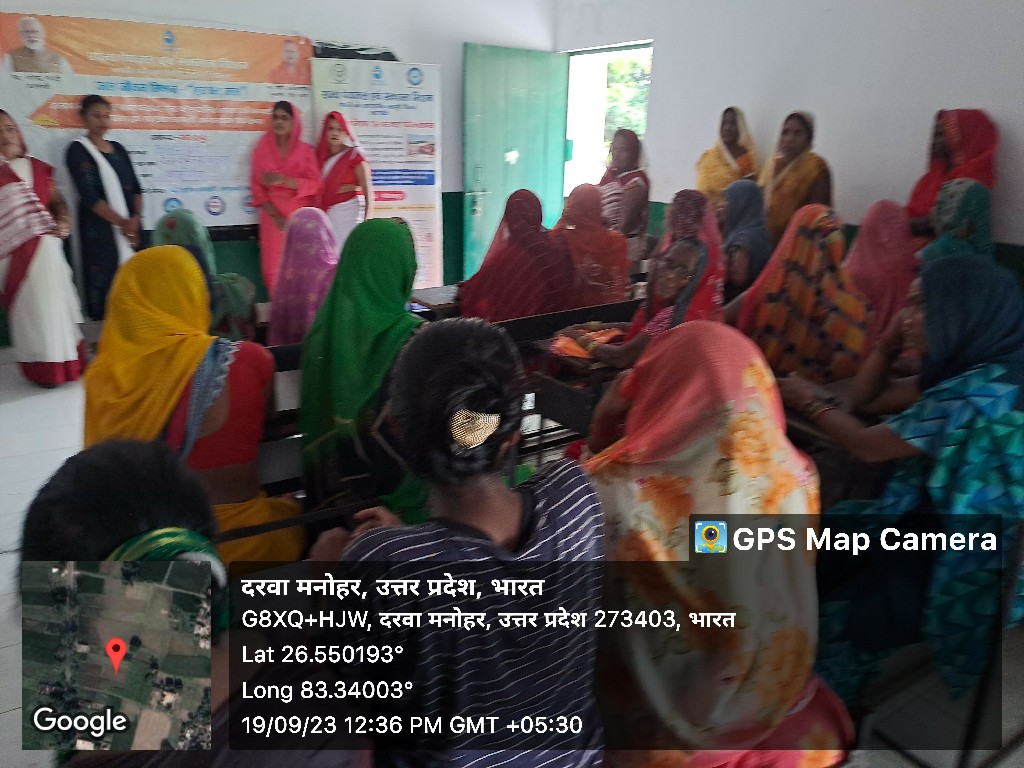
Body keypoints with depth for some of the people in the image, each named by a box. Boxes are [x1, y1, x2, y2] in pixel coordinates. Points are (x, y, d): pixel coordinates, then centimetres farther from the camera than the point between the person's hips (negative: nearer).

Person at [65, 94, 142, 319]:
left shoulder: (118, 149, 16)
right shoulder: (78, 150, -1)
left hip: (129, 228, 5)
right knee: (104, 283, -6)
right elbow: (89, 196, -10)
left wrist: (135, 218, -6)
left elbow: (135, 187, 11)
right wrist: (121, 223, -13)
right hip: (100, 230, -5)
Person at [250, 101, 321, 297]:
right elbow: (256, 185, 3)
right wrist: (274, 214, -9)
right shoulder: (262, 149, 6)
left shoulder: (305, 150, 5)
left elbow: (314, 183, -2)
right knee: (275, 265, -4)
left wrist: (283, 180, -16)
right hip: (273, 215, 1)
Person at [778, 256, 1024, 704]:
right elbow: (869, 394, 15)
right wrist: (892, 338, -1)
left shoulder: (983, 391, -27)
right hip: (940, 526, 9)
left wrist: (809, 403, -4)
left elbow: (868, 446, -20)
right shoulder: (965, 372, 3)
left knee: (832, 600, -7)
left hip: (962, 566, -9)